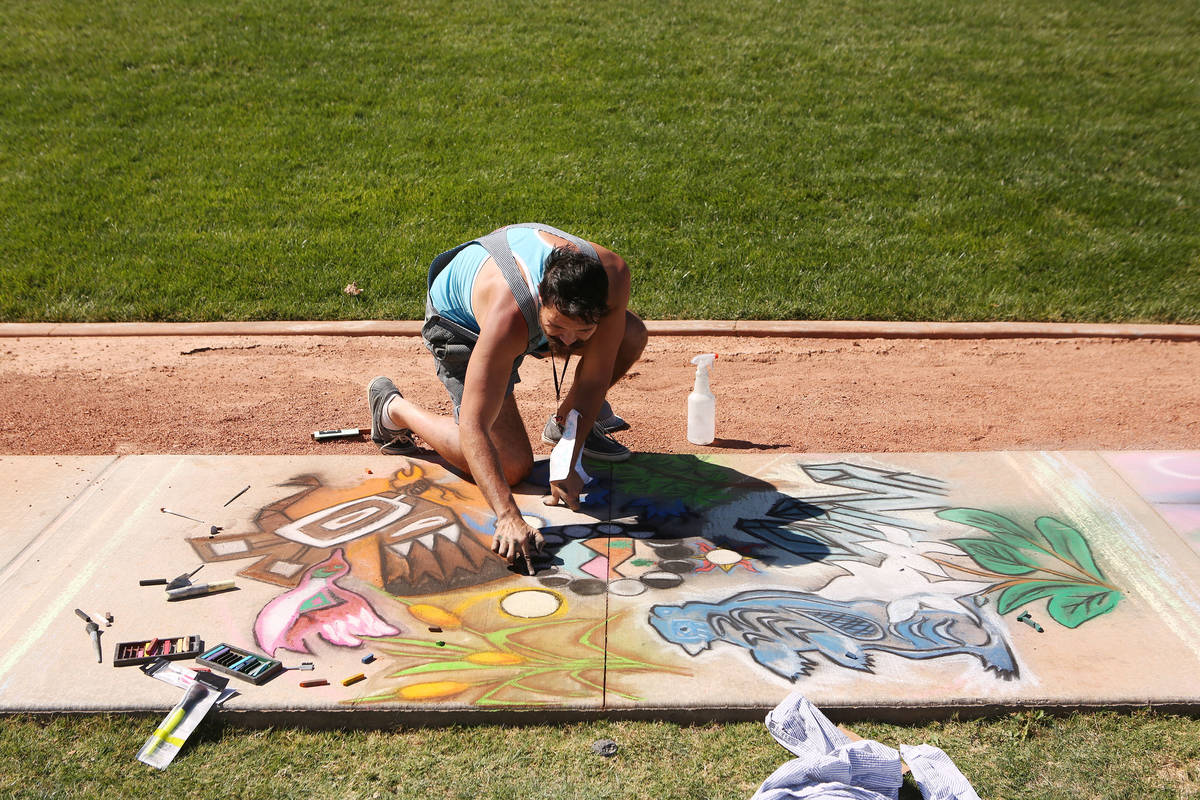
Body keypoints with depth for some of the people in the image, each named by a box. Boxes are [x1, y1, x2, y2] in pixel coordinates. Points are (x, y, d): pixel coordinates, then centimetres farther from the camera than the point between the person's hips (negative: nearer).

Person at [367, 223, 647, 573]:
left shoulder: (612, 276, -33)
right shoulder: (508, 318, -47)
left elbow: (595, 376, -23)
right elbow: (473, 427, -46)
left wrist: (569, 464, -30)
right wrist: (509, 517, -55)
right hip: (461, 321, -5)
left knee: (632, 336, -12)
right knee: (512, 467, -14)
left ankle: (564, 424, 13)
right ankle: (392, 407, 6)